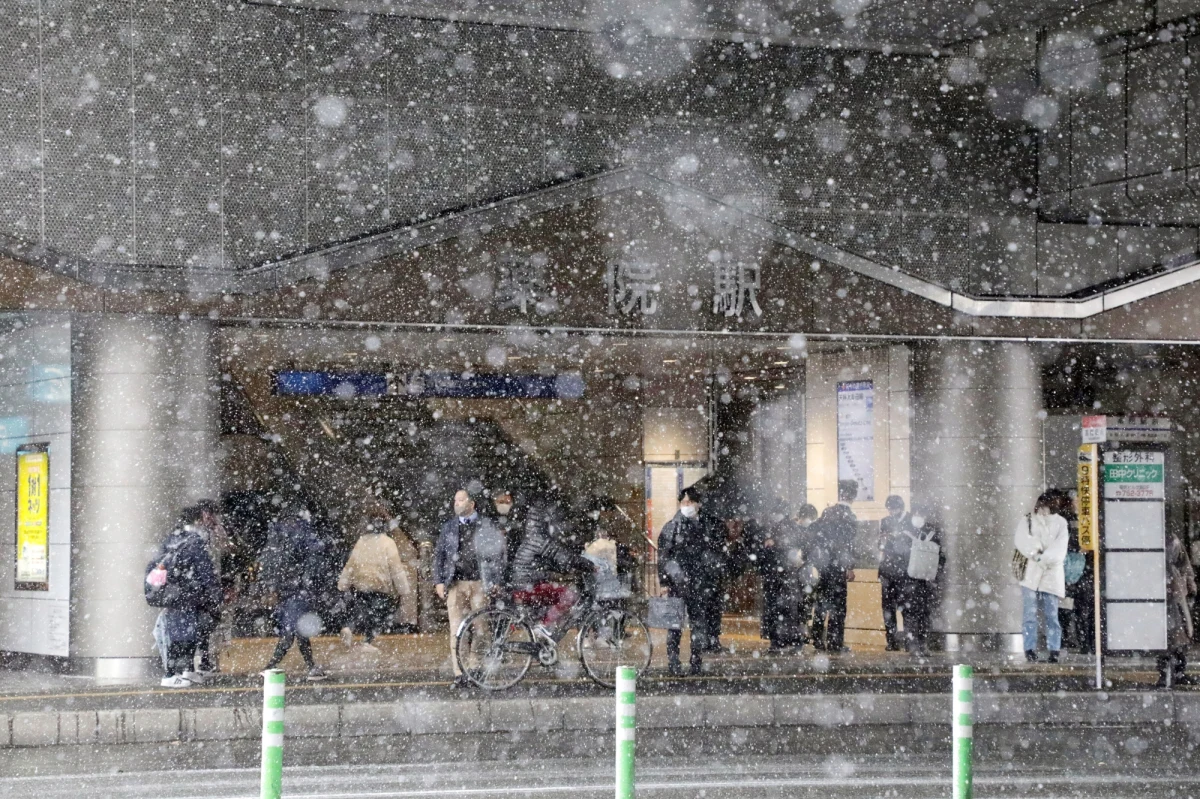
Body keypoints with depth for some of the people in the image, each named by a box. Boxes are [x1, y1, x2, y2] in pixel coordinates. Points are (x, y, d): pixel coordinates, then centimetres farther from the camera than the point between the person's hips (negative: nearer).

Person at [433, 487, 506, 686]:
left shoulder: (487, 526, 6)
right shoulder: (448, 526, 12)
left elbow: (497, 555, 6)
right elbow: (438, 555, 13)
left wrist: (496, 581, -1)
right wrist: (438, 582, 3)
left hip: (479, 583, -1)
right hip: (455, 584, 1)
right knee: (456, 629, -6)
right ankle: (458, 673, -8)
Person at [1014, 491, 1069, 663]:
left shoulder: (1060, 523, 9)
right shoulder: (1027, 521, 9)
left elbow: (1060, 548, -3)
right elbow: (1020, 540, -7)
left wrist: (1045, 558, -17)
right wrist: (1035, 552, -20)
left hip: (1051, 574, 0)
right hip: (1030, 572, 0)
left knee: (1051, 615, 0)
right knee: (1029, 614, -6)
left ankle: (1054, 651, 3)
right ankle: (1030, 649, -5)